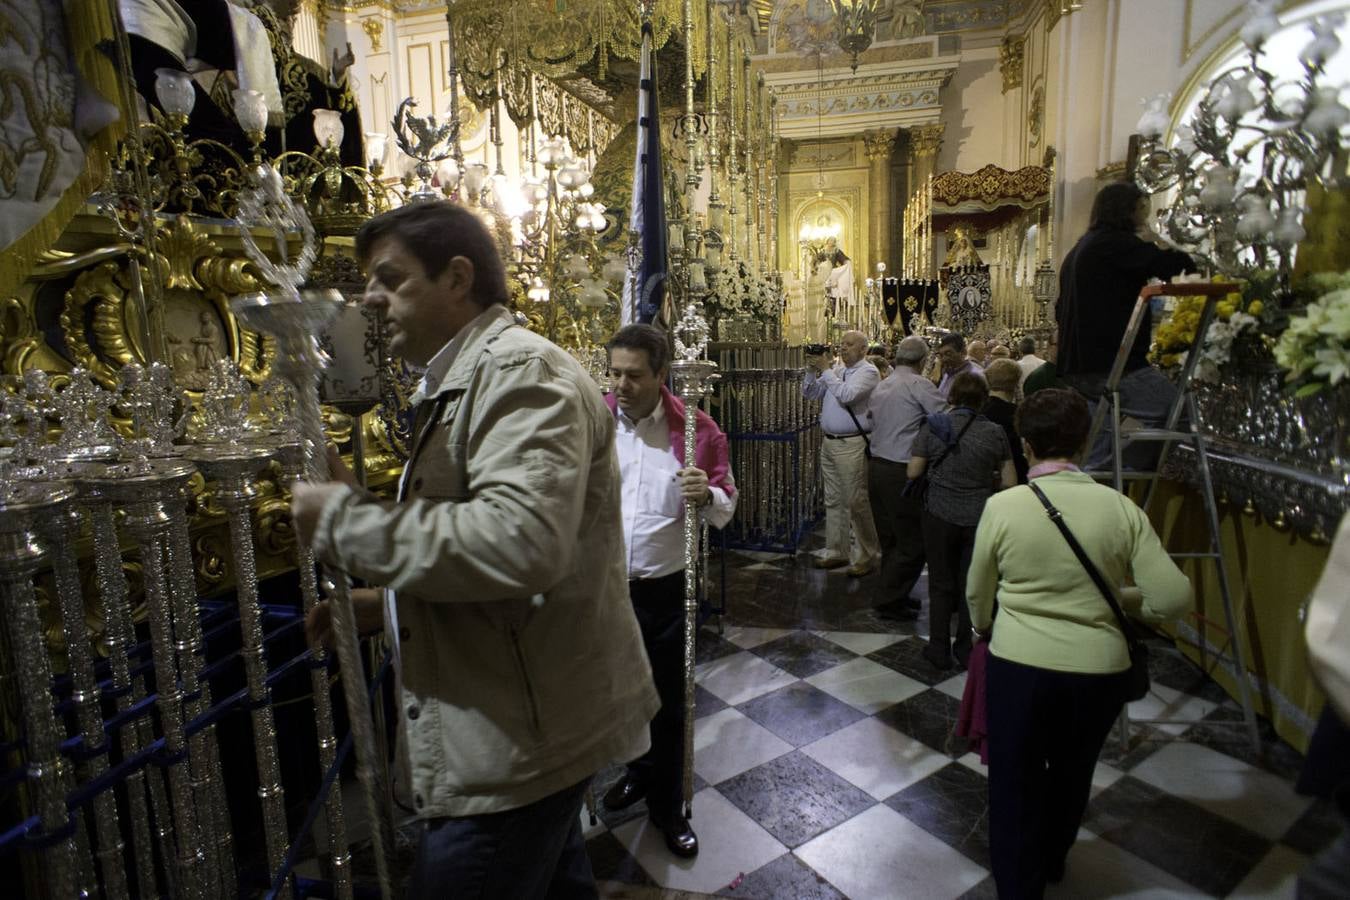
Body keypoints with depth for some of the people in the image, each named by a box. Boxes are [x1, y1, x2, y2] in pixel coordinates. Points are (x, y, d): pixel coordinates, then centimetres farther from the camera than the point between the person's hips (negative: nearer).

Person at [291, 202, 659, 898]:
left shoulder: (522, 370, -17)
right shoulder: (459, 386, 16)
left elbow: (520, 541, -33)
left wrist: (344, 520, -21)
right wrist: (381, 606, 11)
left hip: (520, 744, -10)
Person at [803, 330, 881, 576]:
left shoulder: (868, 371, -8)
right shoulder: (836, 370, 14)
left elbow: (847, 395, -24)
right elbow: (809, 393, 16)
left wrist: (825, 370, -16)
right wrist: (811, 369, 1)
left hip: (852, 445, -8)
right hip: (829, 442, 8)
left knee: (856, 502, -3)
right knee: (833, 500, 14)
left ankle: (866, 556, 9)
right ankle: (836, 552, 25)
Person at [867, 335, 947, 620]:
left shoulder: (881, 386, 15)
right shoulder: (919, 384, -9)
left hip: (877, 467, 8)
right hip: (902, 471, -8)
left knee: (890, 539, 16)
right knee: (912, 542, 2)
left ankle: (894, 595, 27)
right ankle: (892, 601, 8)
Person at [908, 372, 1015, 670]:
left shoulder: (933, 426, -9)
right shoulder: (995, 432, -6)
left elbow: (913, 472, -6)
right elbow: (1009, 482, -3)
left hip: (941, 515, -1)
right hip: (979, 517, 1)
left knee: (941, 584, 13)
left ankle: (939, 650, 21)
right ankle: (966, 648, 28)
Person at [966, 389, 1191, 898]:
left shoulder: (1002, 507, -12)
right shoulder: (1120, 508, -8)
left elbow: (977, 595, 0)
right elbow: (1175, 598, -9)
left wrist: (984, 629, 21)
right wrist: (1122, 602, 11)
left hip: (1018, 665, -3)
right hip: (1099, 668, 3)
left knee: (1015, 783, 16)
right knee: (1072, 774, 27)